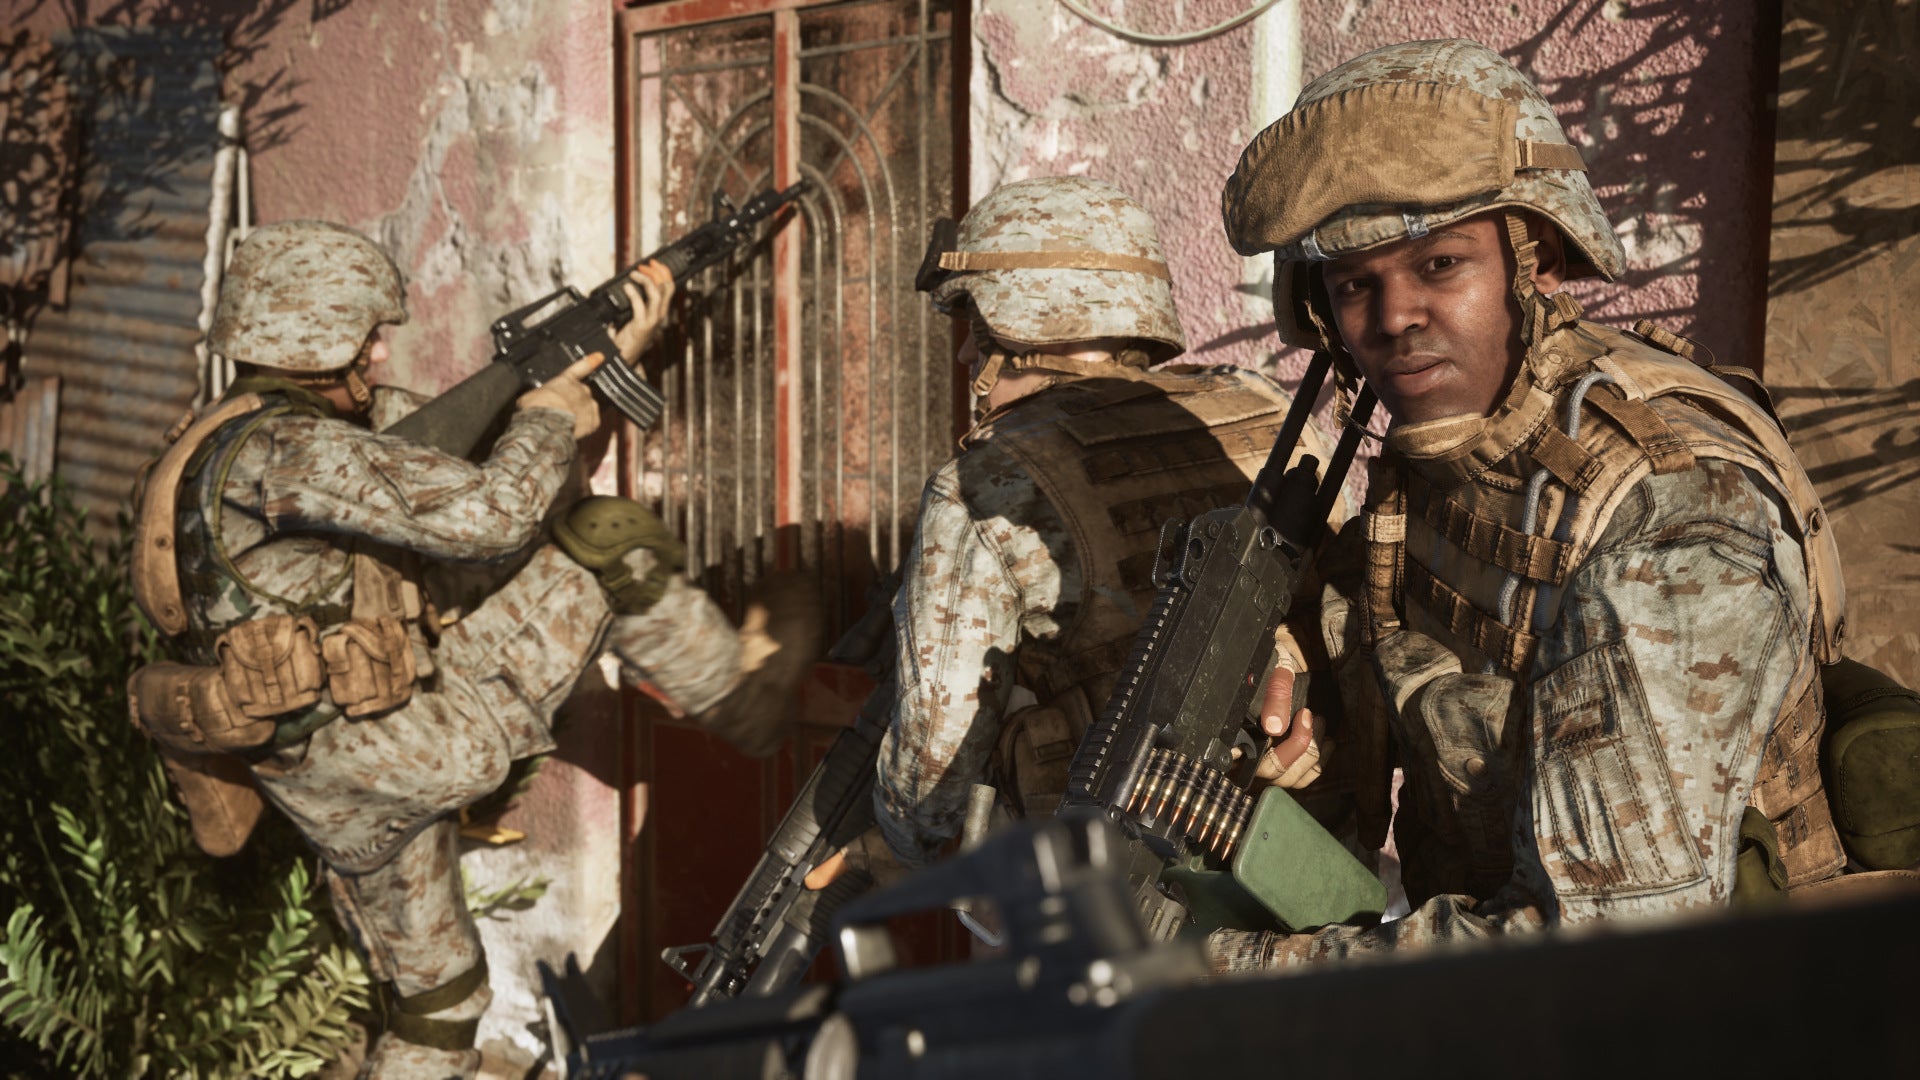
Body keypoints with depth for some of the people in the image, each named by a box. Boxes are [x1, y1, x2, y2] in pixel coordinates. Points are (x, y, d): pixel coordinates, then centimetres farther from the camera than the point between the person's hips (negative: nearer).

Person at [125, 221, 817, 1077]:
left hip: (334, 796, 10)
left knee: (435, 1004, 24)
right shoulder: (280, 449, -16)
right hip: (411, 740, -10)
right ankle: (733, 688, 19)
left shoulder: (276, 445, 16)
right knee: (610, 541, -2)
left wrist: (600, 359, 15)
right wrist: (549, 420, -4)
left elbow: (450, 475, 19)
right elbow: (486, 517, -25)